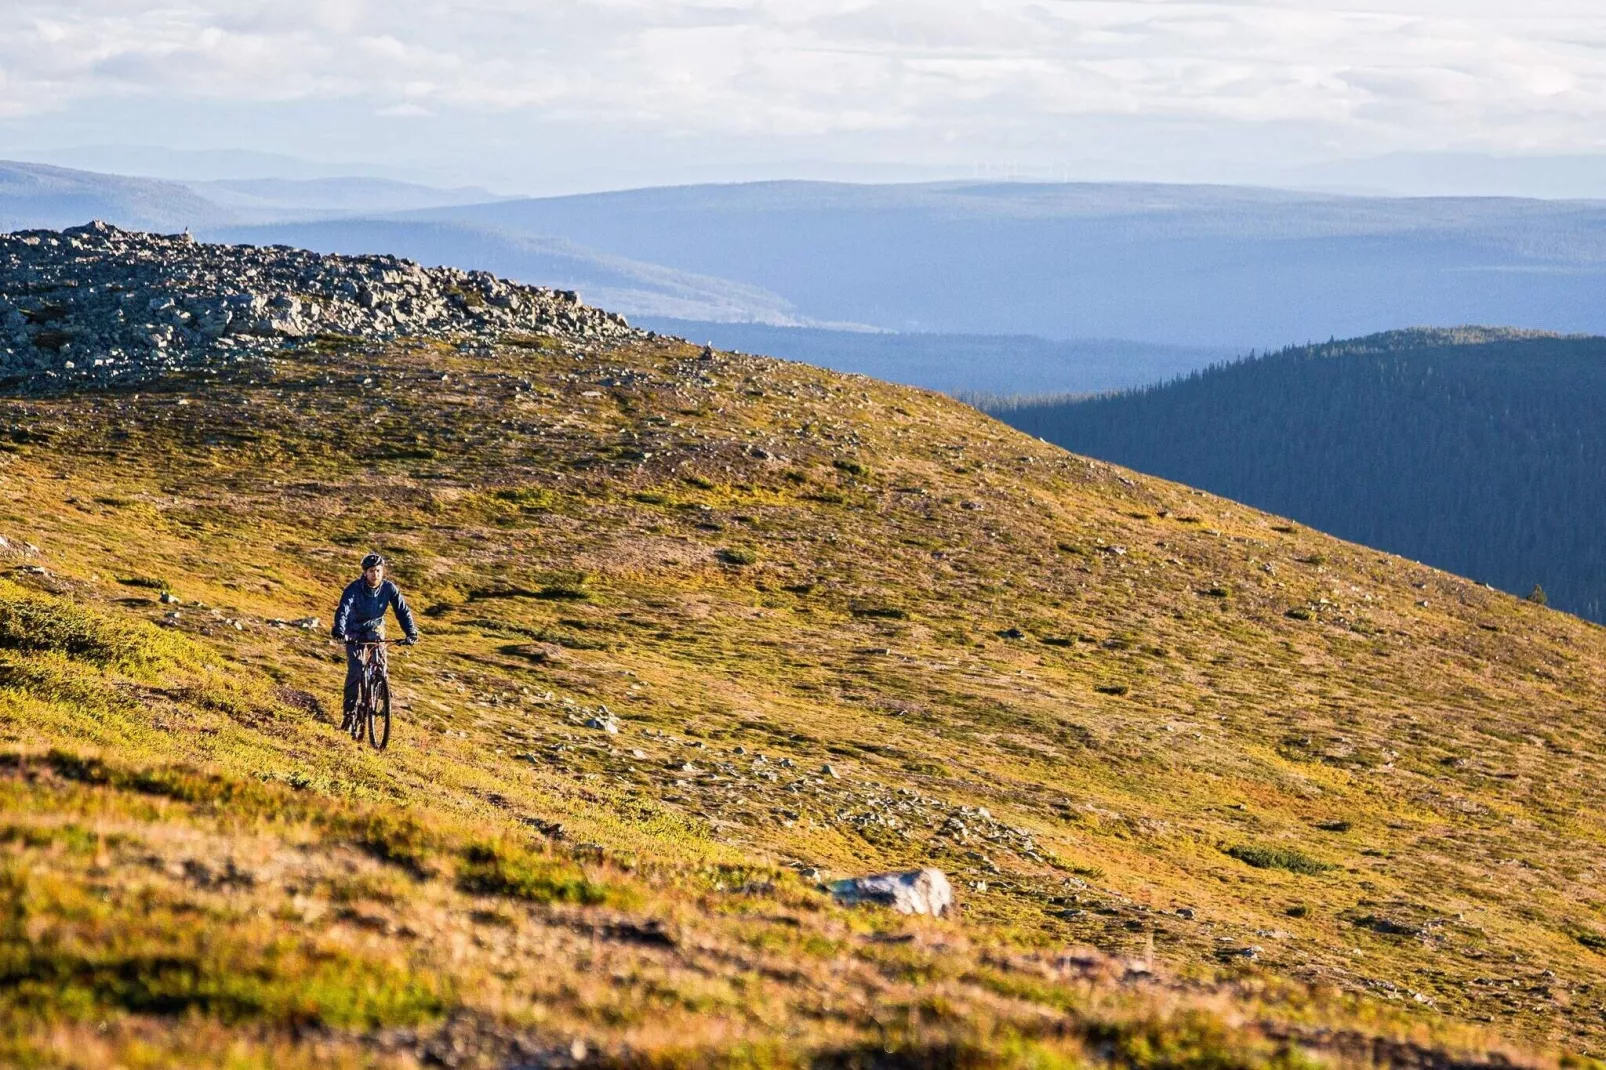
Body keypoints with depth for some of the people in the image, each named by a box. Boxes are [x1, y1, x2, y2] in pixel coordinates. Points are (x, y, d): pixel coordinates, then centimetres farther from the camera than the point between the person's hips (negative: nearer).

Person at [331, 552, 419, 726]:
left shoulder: (389, 588, -17)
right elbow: (343, 609, -38)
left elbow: (403, 610, -17)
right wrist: (339, 630, -56)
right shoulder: (354, 588, -25)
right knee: (355, 672, -14)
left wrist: (411, 633, -31)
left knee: (380, 667, -15)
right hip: (354, 632, -2)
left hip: (375, 630, 2)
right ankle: (349, 712, -6)